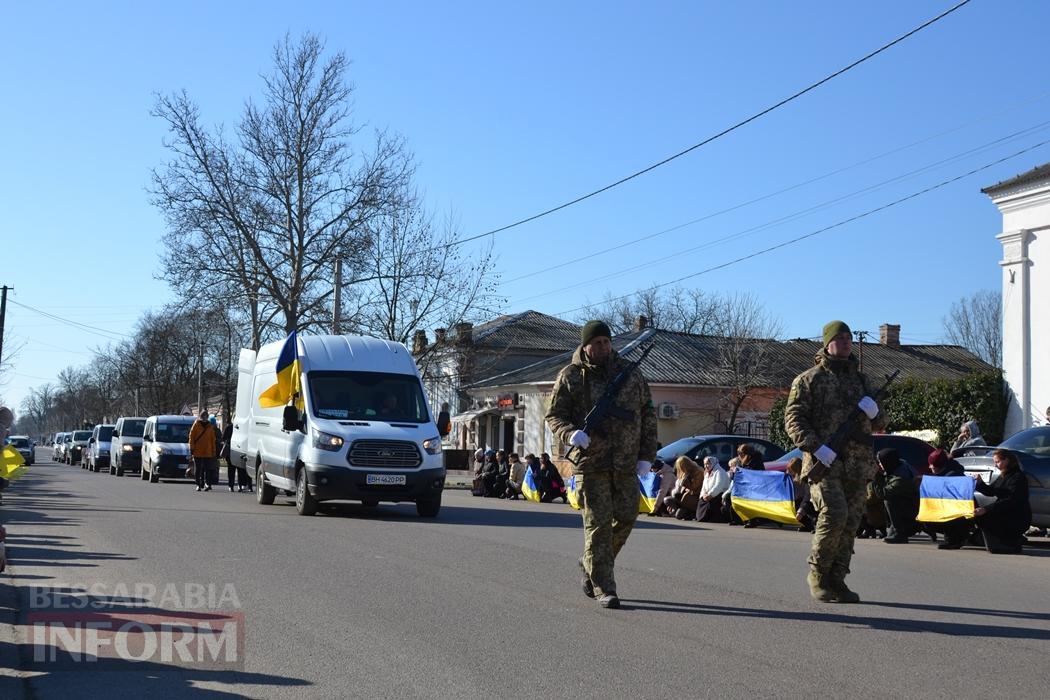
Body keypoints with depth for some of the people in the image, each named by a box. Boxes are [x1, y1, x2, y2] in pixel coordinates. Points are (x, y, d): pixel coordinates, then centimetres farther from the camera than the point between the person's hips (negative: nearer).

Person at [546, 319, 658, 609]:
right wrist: (571, 433, -20)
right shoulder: (570, 377, -1)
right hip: (590, 462, -4)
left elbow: (648, 414, 12)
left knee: (627, 516, 8)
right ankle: (603, 587, 4)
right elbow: (554, 415, 2)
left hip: (626, 463, 4)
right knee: (598, 523, -3)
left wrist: (647, 454, 5)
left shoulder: (630, 374, 7)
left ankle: (591, 563, 31)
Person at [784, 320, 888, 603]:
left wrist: (874, 413, -2)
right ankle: (817, 574, -4)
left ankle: (836, 581, 13)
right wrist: (816, 447, -18)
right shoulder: (809, 379, 4)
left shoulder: (861, 380, 20)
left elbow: (880, 425, 23)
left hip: (857, 465, 5)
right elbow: (793, 419, -4)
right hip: (824, 462, -5)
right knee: (834, 514, -20)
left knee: (850, 524, 4)